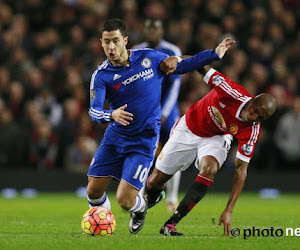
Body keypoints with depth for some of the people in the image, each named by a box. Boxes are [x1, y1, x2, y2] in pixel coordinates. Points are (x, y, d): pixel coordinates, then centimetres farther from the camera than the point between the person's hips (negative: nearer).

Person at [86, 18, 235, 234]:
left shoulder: (149, 58, -3)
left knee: (125, 200, -12)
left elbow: (181, 66, 13)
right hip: (114, 137, 2)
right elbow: (94, 110, -19)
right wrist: (112, 115, -41)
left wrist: (215, 54, 9)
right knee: (93, 192, -2)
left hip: (144, 141, -1)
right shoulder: (101, 75, -7)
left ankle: (141, 208, 26)